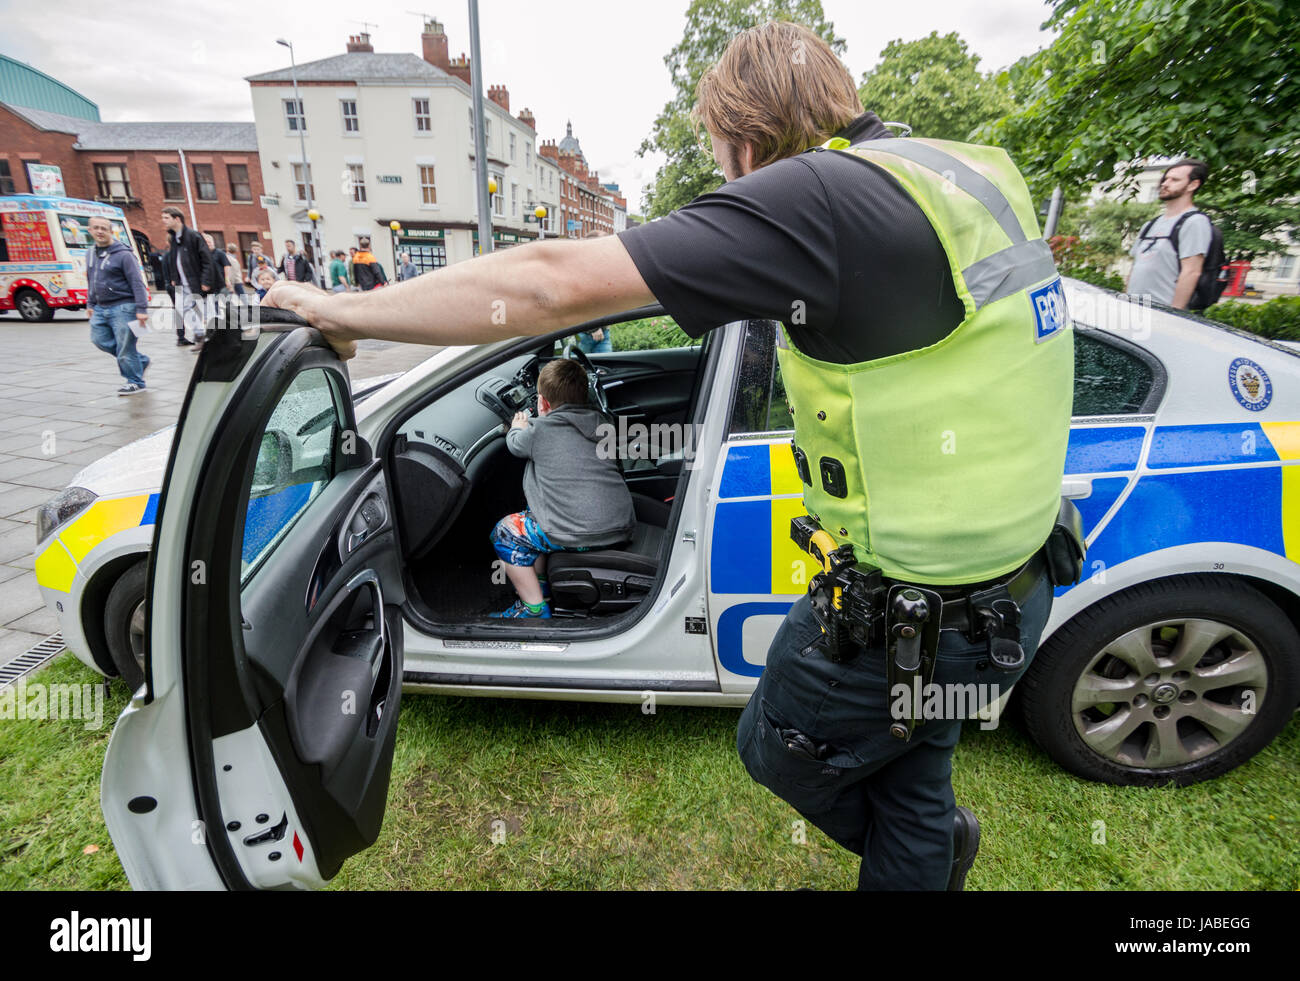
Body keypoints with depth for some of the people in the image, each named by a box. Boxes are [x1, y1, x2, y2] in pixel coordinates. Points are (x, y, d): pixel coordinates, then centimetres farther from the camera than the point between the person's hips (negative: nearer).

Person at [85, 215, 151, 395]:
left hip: (122, 308, -8)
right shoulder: (90, 253, 14)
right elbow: (90, 281, 24)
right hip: (100, 309, 8)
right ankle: (141, 361, 20)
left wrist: (141, 309, -20)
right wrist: (90, 304, 19)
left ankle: (135, 382, 6)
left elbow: (137, 283, -14)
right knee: (100, 340, 6)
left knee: (125, 346, -6)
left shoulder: (124, 254, -9)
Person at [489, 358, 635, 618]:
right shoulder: (600, 423, 11)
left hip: (581, 535, -8)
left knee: (505, 531, 13)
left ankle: (535, 610, 15)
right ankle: (540, 585, 38)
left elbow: (516, 444, 17)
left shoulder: (542, 430, -5)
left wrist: (518, 428, 39)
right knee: (533, 515, 30)